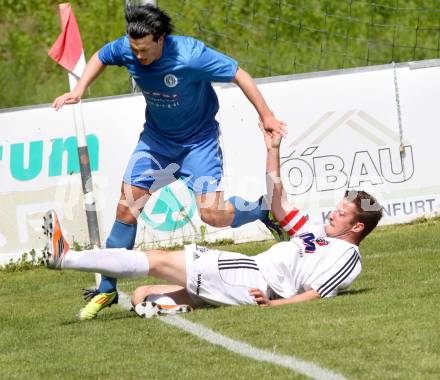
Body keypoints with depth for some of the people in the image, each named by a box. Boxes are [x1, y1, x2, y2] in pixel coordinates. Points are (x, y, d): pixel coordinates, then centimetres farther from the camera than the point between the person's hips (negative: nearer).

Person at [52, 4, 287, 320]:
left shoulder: (189, 55, -32)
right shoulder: (126, 49, -18)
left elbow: (239, 75, -22)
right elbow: (100, 58, 7)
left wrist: (266, 116, -18)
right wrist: (79, 91, -6)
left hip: (198, 138, -4)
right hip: (156, 136, 4)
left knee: (212, 215, -15)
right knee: (126, 209, -3)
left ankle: (267, 210, 15)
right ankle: (107, 290, 8)